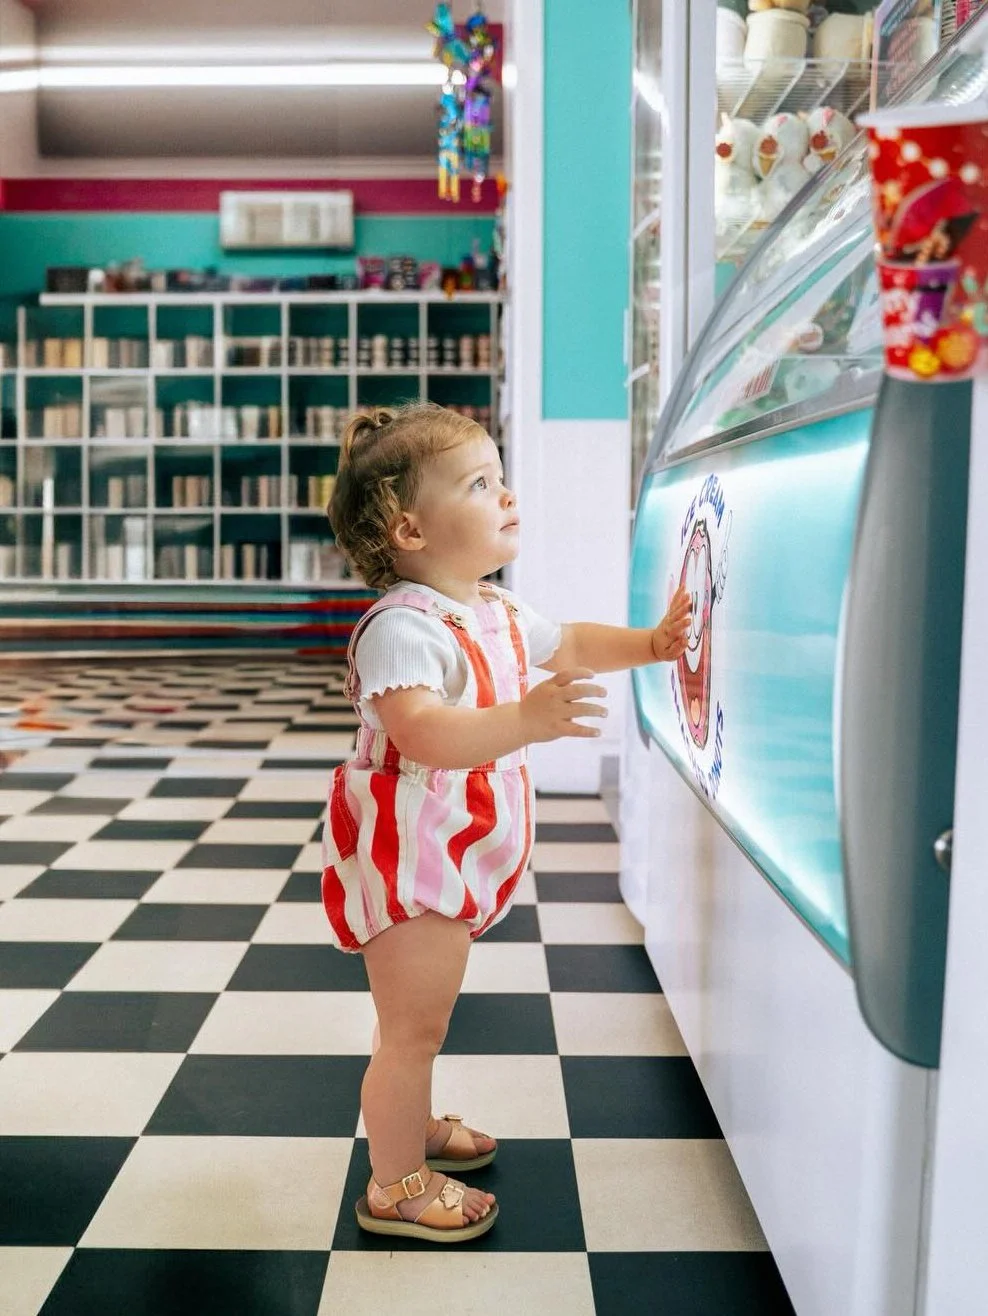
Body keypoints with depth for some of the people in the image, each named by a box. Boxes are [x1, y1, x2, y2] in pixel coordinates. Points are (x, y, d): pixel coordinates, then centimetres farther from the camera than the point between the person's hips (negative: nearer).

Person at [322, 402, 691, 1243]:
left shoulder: (497, 612, 7)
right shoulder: (401, 627, -25)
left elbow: (567, 644, 24)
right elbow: (424, 734, -40)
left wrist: (649, 643, 10)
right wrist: (528, 718, -52)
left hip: (456, 858, 10)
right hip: (406, 858, -10)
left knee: (424, 1016, 26)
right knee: (414, 1027, 2)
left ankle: (410, 1123, 47)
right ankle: (395, 1187, 19)